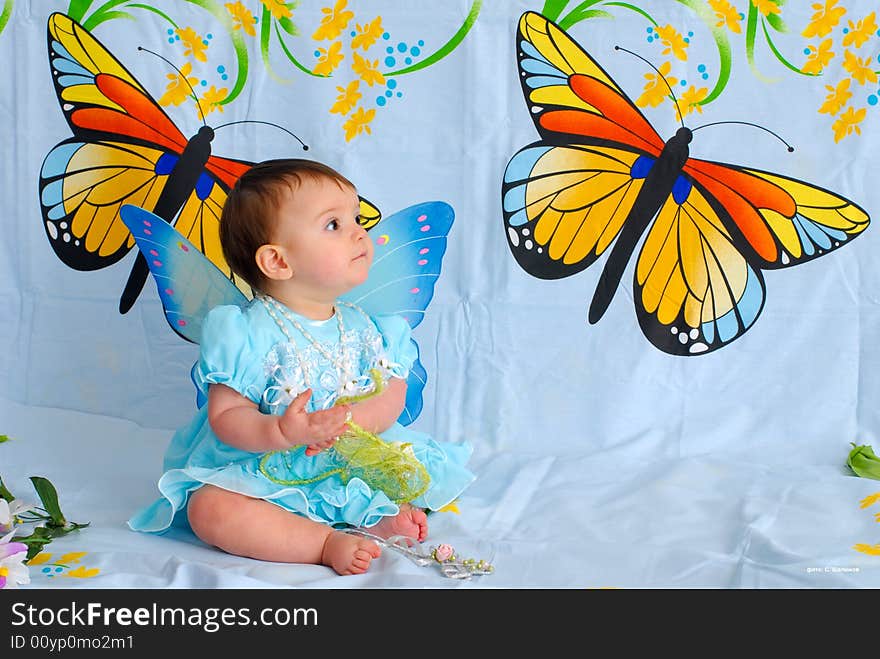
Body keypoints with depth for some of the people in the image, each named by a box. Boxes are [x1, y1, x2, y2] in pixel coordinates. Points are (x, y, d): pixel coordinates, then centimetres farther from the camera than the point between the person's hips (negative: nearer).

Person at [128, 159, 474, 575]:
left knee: (434, 467, -4)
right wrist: (283, 432, -35)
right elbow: (226, 417, -16)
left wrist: (353, 420, -26)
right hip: (265, 474, -4)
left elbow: (393, 395, -5)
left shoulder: (368, 327, 1)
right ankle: (326, 543, -28)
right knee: (209, 509, -30)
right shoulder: (246, 333, -13)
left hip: (356, 467, 4)